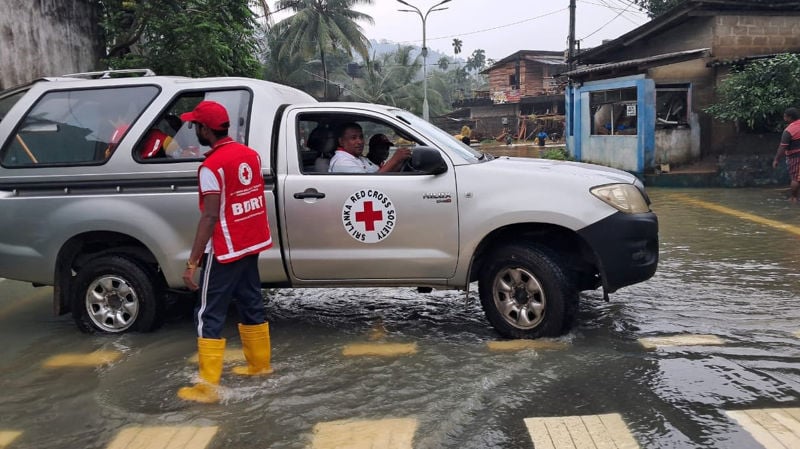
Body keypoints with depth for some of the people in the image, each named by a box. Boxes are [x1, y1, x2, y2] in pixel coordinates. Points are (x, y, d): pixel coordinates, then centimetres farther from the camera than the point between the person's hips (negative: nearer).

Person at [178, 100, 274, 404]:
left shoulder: (211, 166, -18)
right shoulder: (250, 154, 5)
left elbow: (210, 216, -22)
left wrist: (192, 261, -20)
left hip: (225, 250, -8)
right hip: (252, 243, 8)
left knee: (209, 315, -2)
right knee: (251, 305, 20)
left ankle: (208, 386, 0)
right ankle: (260, 364, 33)